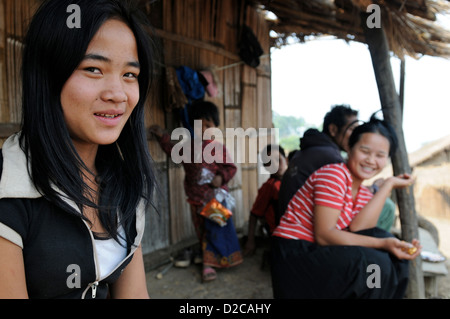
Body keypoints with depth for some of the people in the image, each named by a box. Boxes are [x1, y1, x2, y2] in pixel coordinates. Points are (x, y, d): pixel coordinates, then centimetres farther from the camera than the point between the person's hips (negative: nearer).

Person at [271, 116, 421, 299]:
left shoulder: (364, 194, 10)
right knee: (373, 263, -24)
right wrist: (382, 244, -26)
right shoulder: (335, 174, -15)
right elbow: (324, 235, -20)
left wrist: (389, 184, -6)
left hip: (319, 255, 8)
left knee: (391, 256, -9)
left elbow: (358, 232, -13)